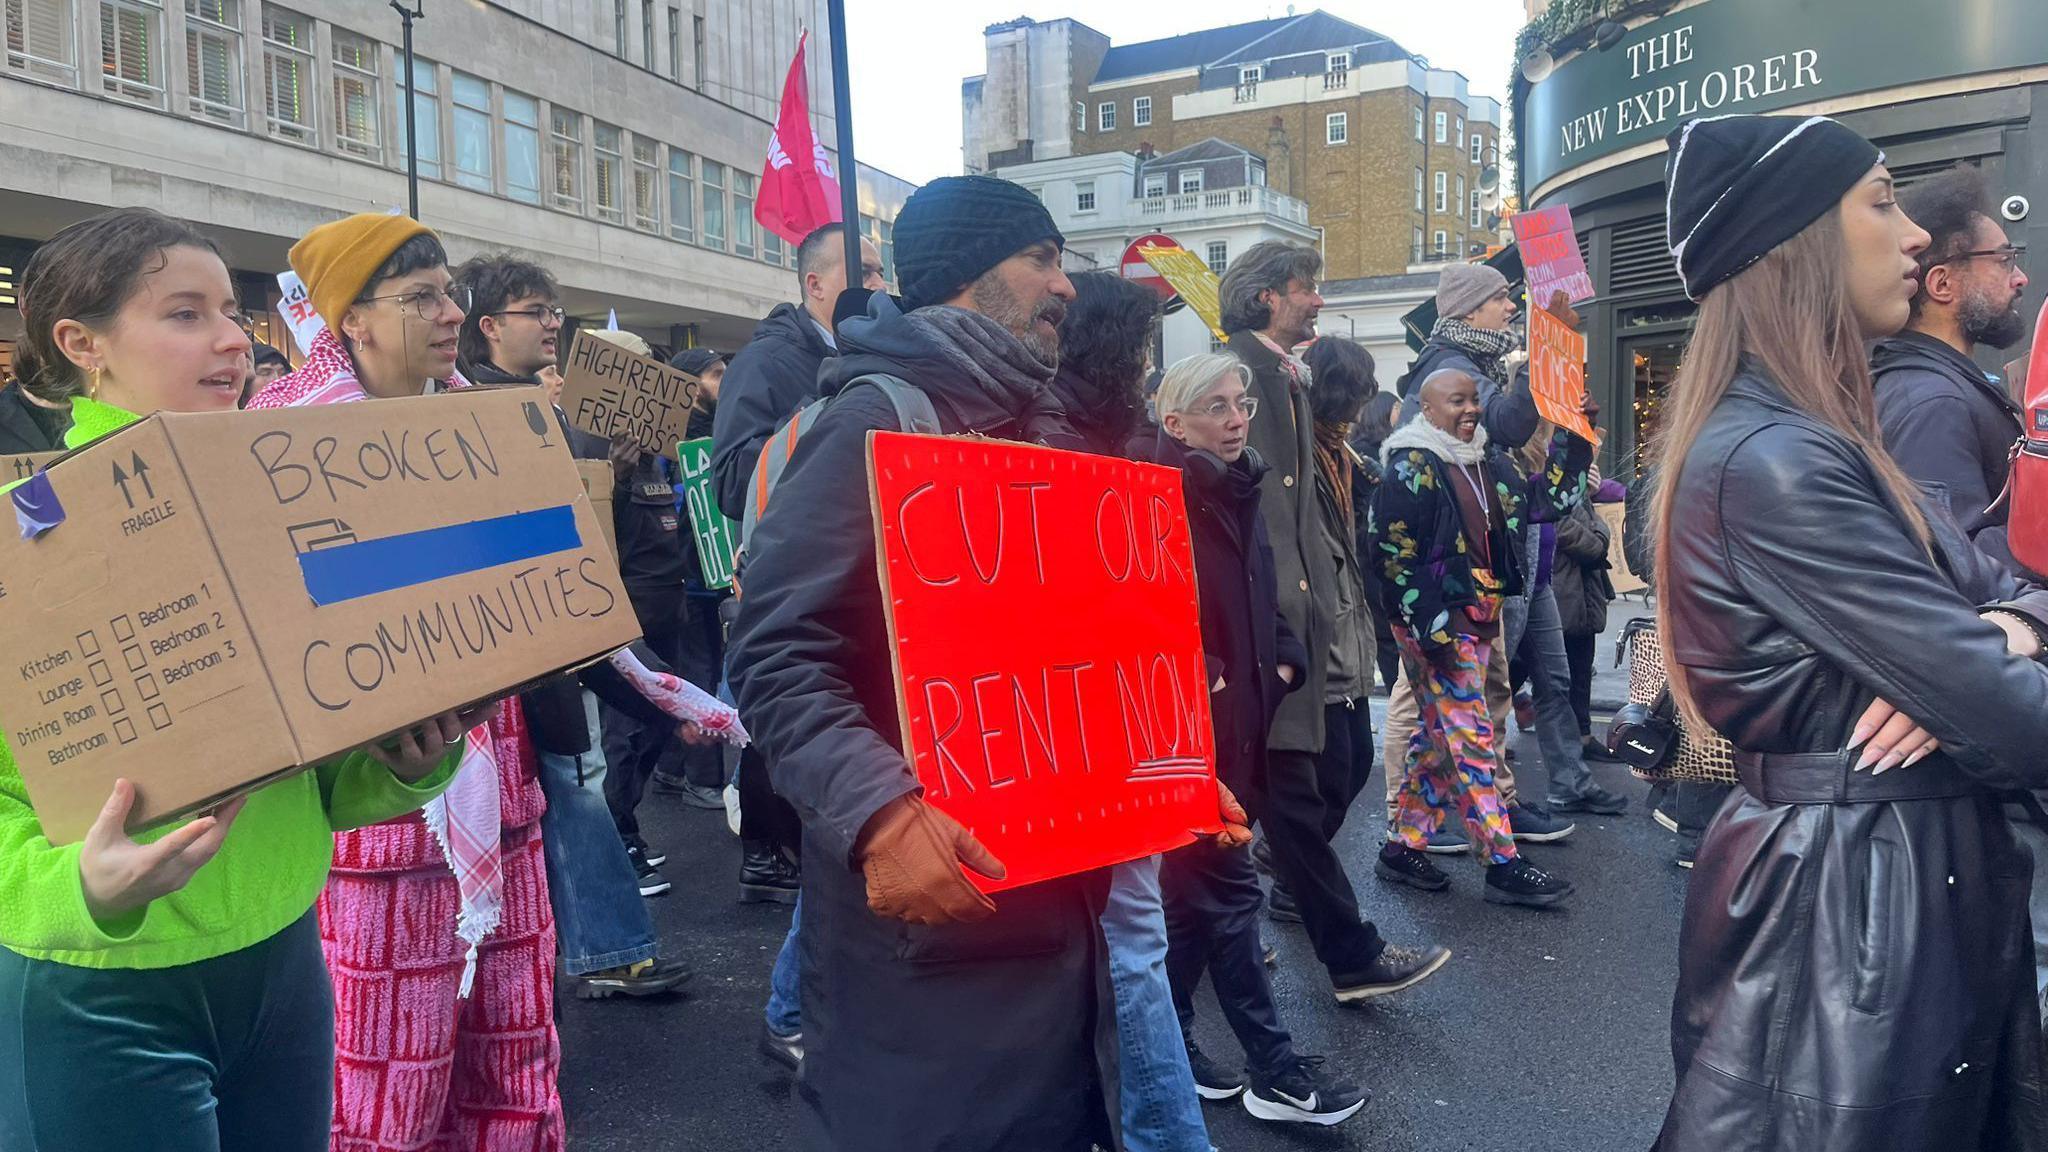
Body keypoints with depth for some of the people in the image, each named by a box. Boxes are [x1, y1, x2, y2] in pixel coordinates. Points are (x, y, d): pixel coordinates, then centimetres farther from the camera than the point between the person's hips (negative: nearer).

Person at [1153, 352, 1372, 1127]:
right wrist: (1202, 683, -18)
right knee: (1229, 887, -2)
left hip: (1238, 719, 8)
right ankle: (1274, 1070, 8)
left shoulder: (1240, 498, 12)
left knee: (1195, 887, 15)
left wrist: (1282, 664, 4)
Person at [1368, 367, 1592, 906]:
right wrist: (1430, 628, -19)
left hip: (1478, 620, 9)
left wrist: (1571, 439, 12)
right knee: (1470, 740, -6)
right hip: (1436, 625, -8)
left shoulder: (1487, 459, 14)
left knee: (1439, 737, 12)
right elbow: (1393, 555, -16)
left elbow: (1540, 501, 21)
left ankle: (1403, 847, 21)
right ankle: (1504, 865, -2)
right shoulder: (1411, 466, -11)